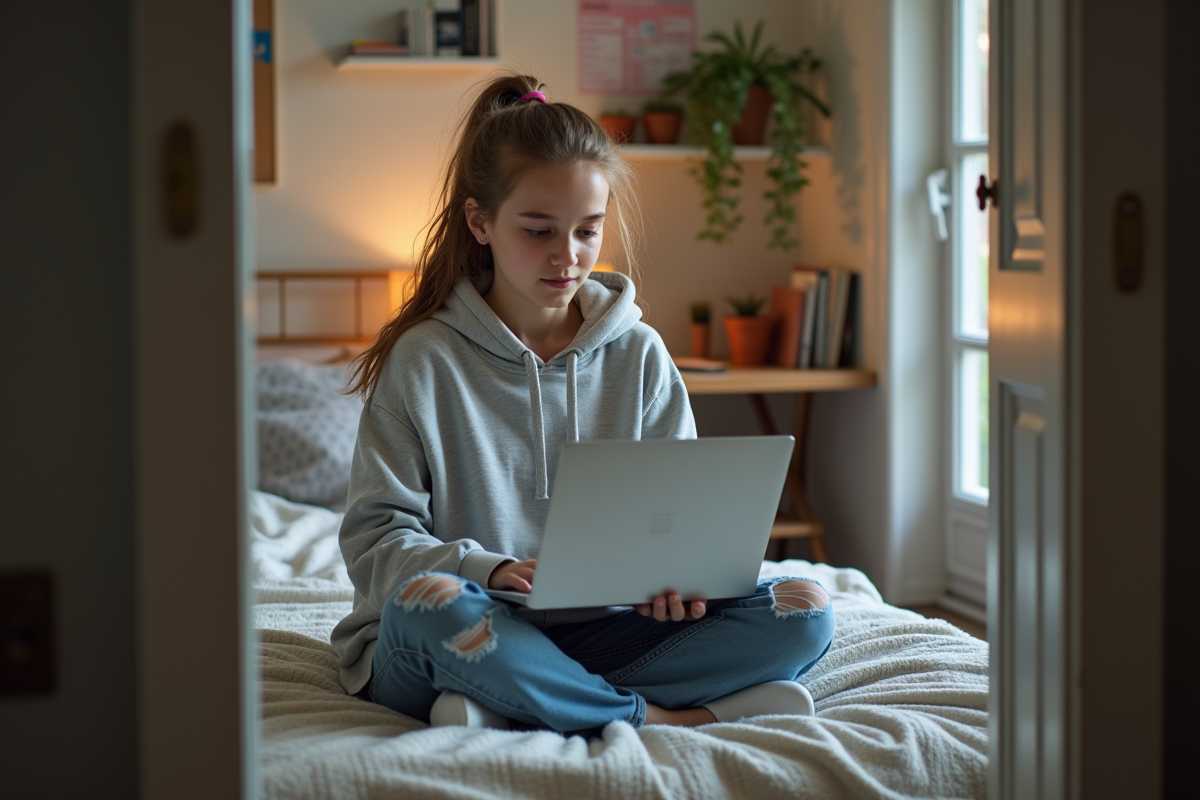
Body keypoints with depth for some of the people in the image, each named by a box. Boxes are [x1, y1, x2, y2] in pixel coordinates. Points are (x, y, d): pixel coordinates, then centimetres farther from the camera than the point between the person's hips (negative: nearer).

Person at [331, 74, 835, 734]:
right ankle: (664, 717, -25)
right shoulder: (423, 361, -2)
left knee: (802, 612, -17)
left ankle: (511, 712, -26)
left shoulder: (639, 356, 10)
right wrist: (486, 572, -26)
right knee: (427, 599, -39)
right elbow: (374, 539, -6)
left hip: (599, 631, 4)